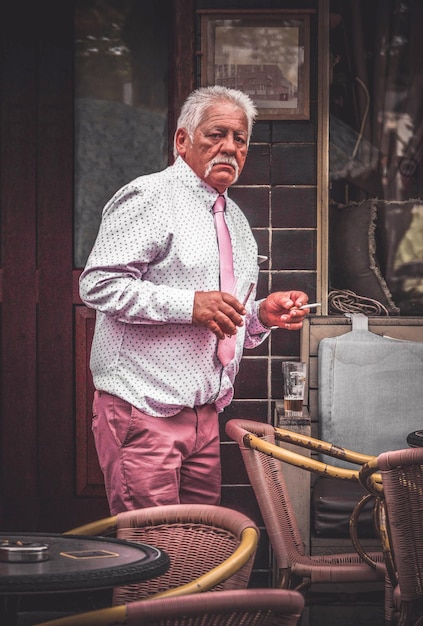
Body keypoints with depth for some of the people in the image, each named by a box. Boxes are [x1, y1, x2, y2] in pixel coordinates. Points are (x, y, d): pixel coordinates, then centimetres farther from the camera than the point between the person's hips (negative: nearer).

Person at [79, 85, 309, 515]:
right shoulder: (150, 197, -6)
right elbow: (98, 285, -17)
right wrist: (189, 304, -21)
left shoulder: (236, 220, 21)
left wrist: (263, 314, 5)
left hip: (205, 414, 8)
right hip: (144, 412, -8)